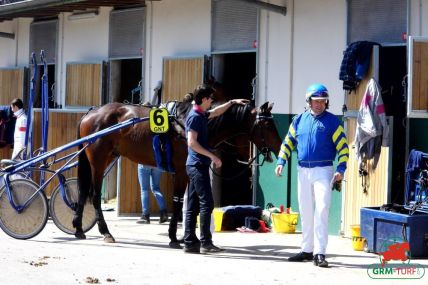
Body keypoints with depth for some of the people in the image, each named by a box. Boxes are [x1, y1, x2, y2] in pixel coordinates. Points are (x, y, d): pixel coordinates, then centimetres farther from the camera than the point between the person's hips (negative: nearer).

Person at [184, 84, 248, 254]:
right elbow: (192, 143, -21)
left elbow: (216, 112, 37)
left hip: (195, 166, 10)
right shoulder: (195, 117, -13)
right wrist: (212, 156, -21)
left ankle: (190, 243, 8)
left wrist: (232, 102, 38)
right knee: (206, 203, -11)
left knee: (193, 206, 7)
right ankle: (205, 243, -12)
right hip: (198, 165, -10)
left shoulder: (201, 115, 15)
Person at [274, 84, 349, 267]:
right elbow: (288, 142, 15)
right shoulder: (299, 120, 9)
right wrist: (281, 161, 2)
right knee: (305, 212, 10)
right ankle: (307, 250, 21)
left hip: (323, 171, -4)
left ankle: (319, 253, -15)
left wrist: (341, 170, -16)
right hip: (303, 171, 4)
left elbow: (343, 147, -5)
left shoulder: (332, 121, -2)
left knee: (322, 210, -14)